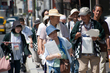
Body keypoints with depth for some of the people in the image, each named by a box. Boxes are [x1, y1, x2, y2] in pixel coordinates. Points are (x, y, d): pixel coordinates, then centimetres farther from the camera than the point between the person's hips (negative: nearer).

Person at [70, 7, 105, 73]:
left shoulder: (96, 24, 7)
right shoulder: (78, 24, 9)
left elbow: (103, 35, 8)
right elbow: (72, 38, 10)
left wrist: (97, 38, -13)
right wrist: (76, 36, -12)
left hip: (94, 53, 0)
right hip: (82, 53, 0)